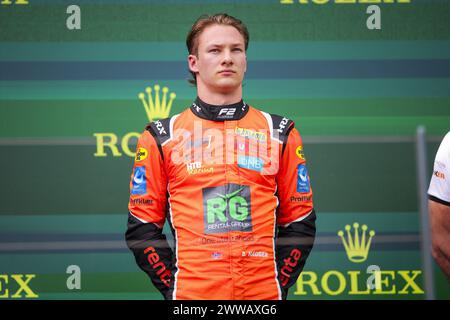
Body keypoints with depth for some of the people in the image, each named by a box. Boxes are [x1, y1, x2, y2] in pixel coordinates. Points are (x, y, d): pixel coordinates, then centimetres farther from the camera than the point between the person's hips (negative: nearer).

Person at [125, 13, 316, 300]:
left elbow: (300, 222, 8)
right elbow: (142, 227, 3)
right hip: (191, 294, -1)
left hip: (264, 295, 1)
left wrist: (278, 283, -1)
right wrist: (172, 287, -5)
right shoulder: (161, 137, 3)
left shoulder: (281, 133, 7)